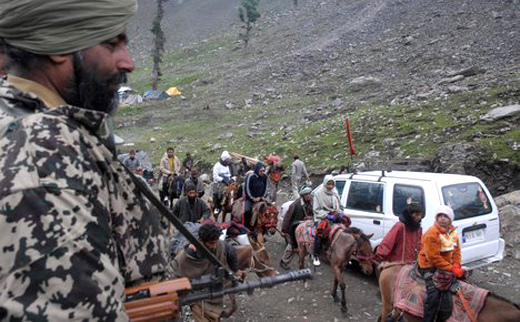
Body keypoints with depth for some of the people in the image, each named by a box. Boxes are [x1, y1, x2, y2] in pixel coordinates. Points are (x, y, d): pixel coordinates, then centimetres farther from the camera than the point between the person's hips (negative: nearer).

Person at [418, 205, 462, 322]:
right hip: (430, 266, -7)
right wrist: (451, 268, -19)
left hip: (446, 265, 8)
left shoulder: (452, 231, 6)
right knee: (434, 294, -22)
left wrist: (456, 266, -6)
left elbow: (457, 251, 12)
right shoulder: (432, 233, -19)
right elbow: (433, 257, -20)